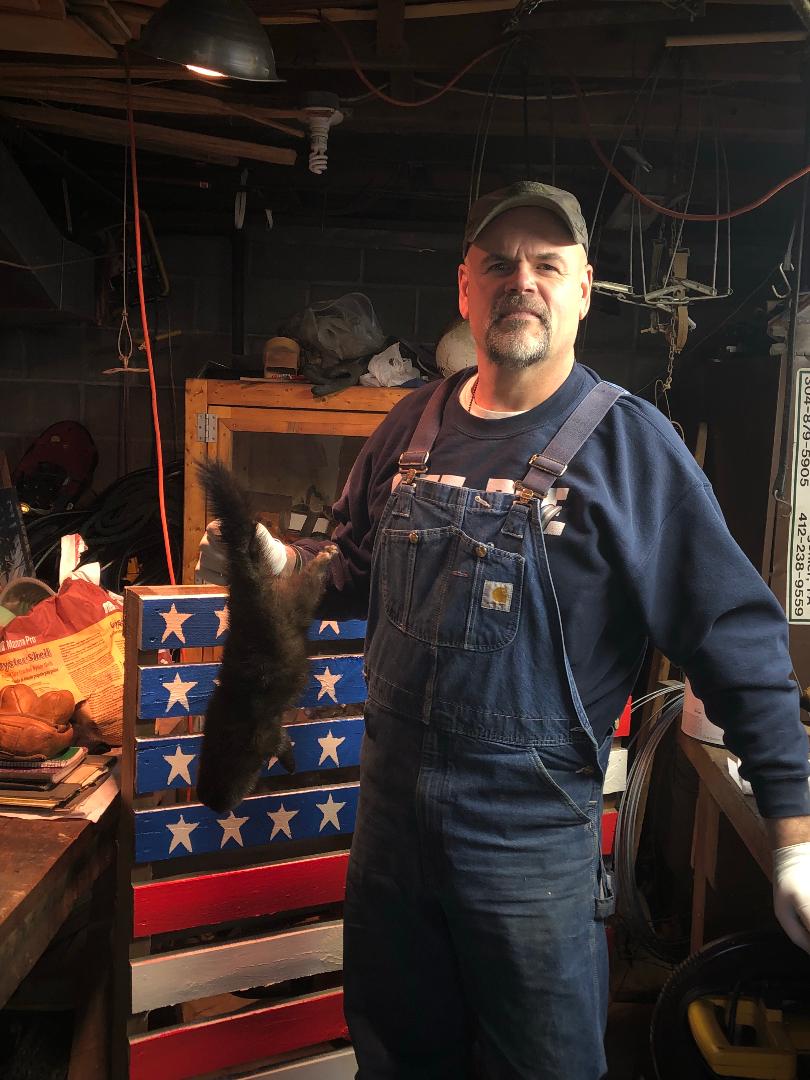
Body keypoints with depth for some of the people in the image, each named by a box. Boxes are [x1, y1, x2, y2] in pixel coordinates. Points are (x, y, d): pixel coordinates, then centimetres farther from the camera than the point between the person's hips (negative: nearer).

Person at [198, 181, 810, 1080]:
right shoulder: (413, 424, 4)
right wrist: (278, 562, -3)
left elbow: (735, 637, -13)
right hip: (391, 804, 5)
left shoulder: (628, 441, -11)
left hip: (532, 835, -4)